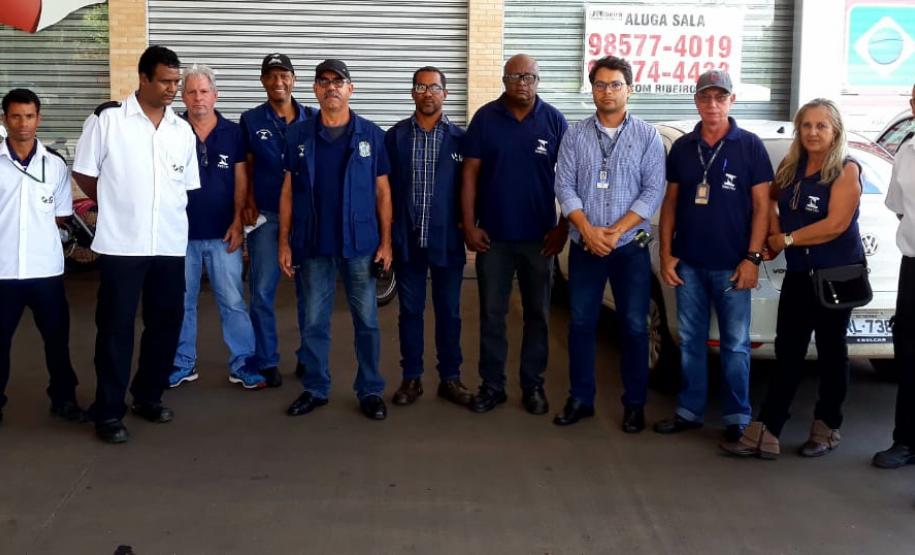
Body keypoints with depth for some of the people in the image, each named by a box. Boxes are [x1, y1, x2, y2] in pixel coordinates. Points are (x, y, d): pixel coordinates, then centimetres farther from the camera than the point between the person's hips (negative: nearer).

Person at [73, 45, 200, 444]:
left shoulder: (182, 130, 9)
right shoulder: (107, 119, -5)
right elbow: (83, 174, 1)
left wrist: (169, 216, 8)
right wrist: (117, 206, 6)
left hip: (170, 245, 5)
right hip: (121, 243, -4)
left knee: (166, 323, 10)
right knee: (116, 328, 1)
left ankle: (148, 396, 27)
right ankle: (108, 412, 11)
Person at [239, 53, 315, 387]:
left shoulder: (312, 119, 4)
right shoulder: (250, 120, 5)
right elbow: (246, 169, 6)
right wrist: (247, 205, -5)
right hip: (266, 216, 0)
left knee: (308, 289, 6)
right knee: (262, 291, 0)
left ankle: (308, 357, 19)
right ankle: (267, 362, 10)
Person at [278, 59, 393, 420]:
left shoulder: (372, 134, 1)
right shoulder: (298, 135, 4)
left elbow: (382, 192, 2)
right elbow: (288, 192, 6)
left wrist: (385, 242, -3)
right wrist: (284, 242, 1)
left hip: (361, 243, -1)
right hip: (313, 244, 1)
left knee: (366, 320, 5)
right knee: (314, 322, 8)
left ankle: (370, 390, 16)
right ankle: (315, 389, 21)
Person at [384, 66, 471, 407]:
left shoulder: (459, 138, 3)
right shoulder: (395, 136, 3)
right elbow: (385, 186, 4)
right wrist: (386, 230, -1)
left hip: (447, 239, 0)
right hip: (407, 238, 0)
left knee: (449, 311, 8)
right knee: (410, 310, 8)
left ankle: (450, 378, 19)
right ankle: (411, 378, 19)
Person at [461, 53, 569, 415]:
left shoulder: (553, 120, 0)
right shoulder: (485, 118, 0)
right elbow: (470, 173, 0)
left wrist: (563, 228, -3)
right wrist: (469, 225, -6)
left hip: (539, 236, 0)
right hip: (493, 235, 0)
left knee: (537, 314, 9)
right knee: (491, 314, 7)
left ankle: (533, 385, 20)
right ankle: (492, 385, 17)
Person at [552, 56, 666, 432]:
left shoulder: (648, 137, 0)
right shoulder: (575, 135, 4)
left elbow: (653, 191, -6)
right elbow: (564, 186, -2)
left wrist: (615, 232, -14)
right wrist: (589, 230, -14)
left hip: (631, 247, -1)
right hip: (583, 246, 2)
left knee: (634, 326, 3)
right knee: (580, 323, 7)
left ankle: (634, 404, 15)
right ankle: (580, 399, 19)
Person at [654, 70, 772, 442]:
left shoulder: (750, 146, -1)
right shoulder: (682, 147, 8)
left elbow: (761, 205, -3)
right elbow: (670, 202, 11)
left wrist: (752, 258, -10)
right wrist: (666, 254, 3)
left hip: (731, 265, -3)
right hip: (688, 263, 3)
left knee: (735, 345, 3)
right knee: (690, 341, 10)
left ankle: (737, 418, 12)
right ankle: (689, 411, 19)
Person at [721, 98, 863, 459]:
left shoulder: (846, 170, -11)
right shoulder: (790, 167, 6)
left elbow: (836, 225, -20)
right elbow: (770, 201, 20)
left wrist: (787, 240, -12)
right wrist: (773, 233, 1)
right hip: (798, 274, 5)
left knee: (830, 351, 8)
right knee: (787, 353, 2)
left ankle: (827, 428, 22)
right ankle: (764, 432, 1)